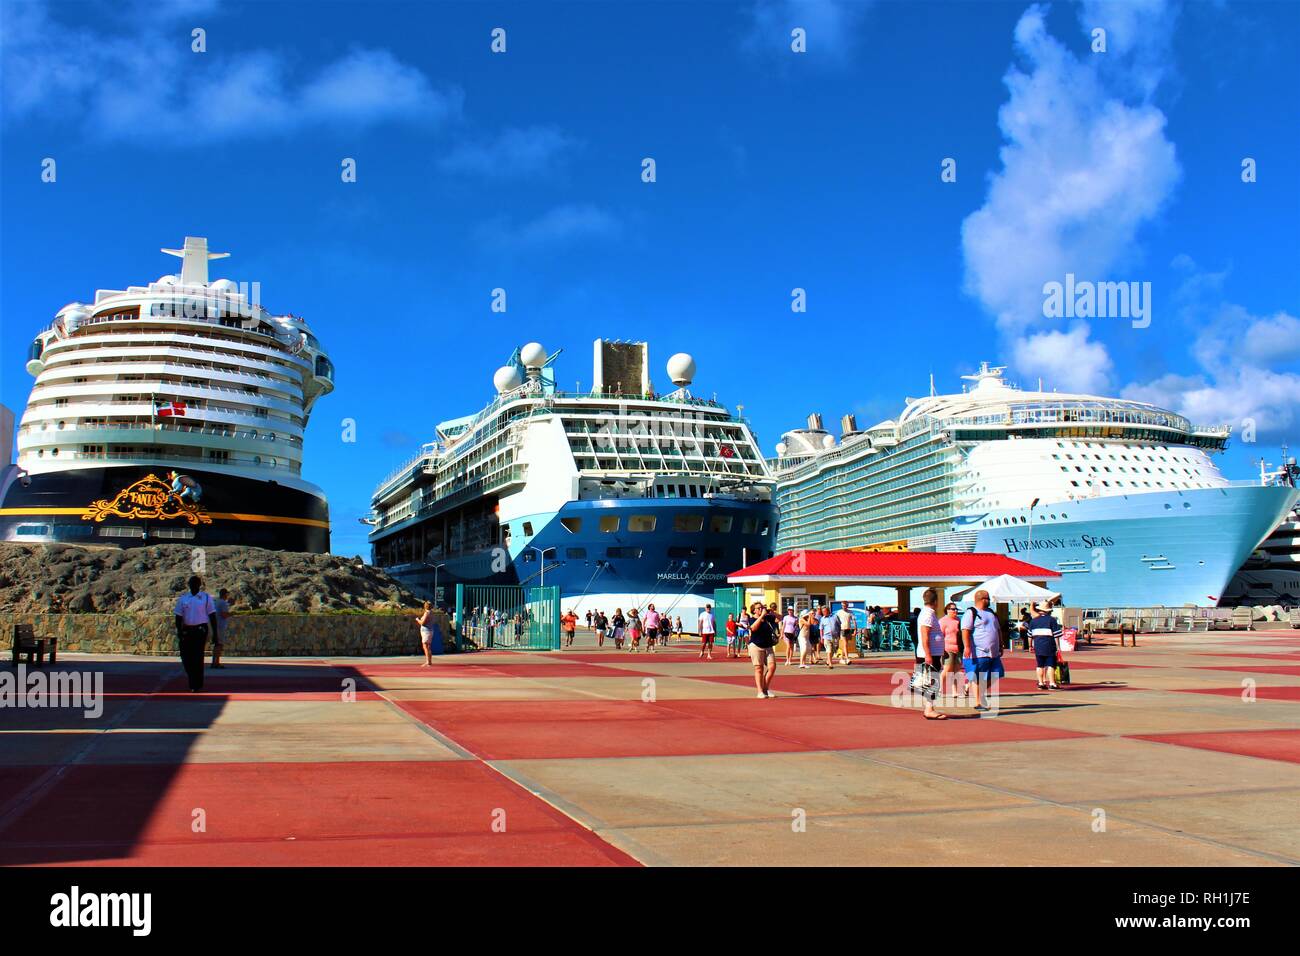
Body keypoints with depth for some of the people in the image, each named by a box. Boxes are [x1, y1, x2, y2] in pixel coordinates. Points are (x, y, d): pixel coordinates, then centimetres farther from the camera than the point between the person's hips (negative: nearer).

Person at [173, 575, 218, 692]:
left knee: (198, 657, -7)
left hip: (201, 630, -3)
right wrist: (179, 633, 0)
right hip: (186, 630, 3)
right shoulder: (183, 599, 10)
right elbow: (178, 617, 10)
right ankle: (195, 683, 26)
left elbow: (212, 616, 2)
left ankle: (196, 685, 2)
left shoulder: (206, 597, 3)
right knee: (186, 657, 3)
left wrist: (215, 633, -2)